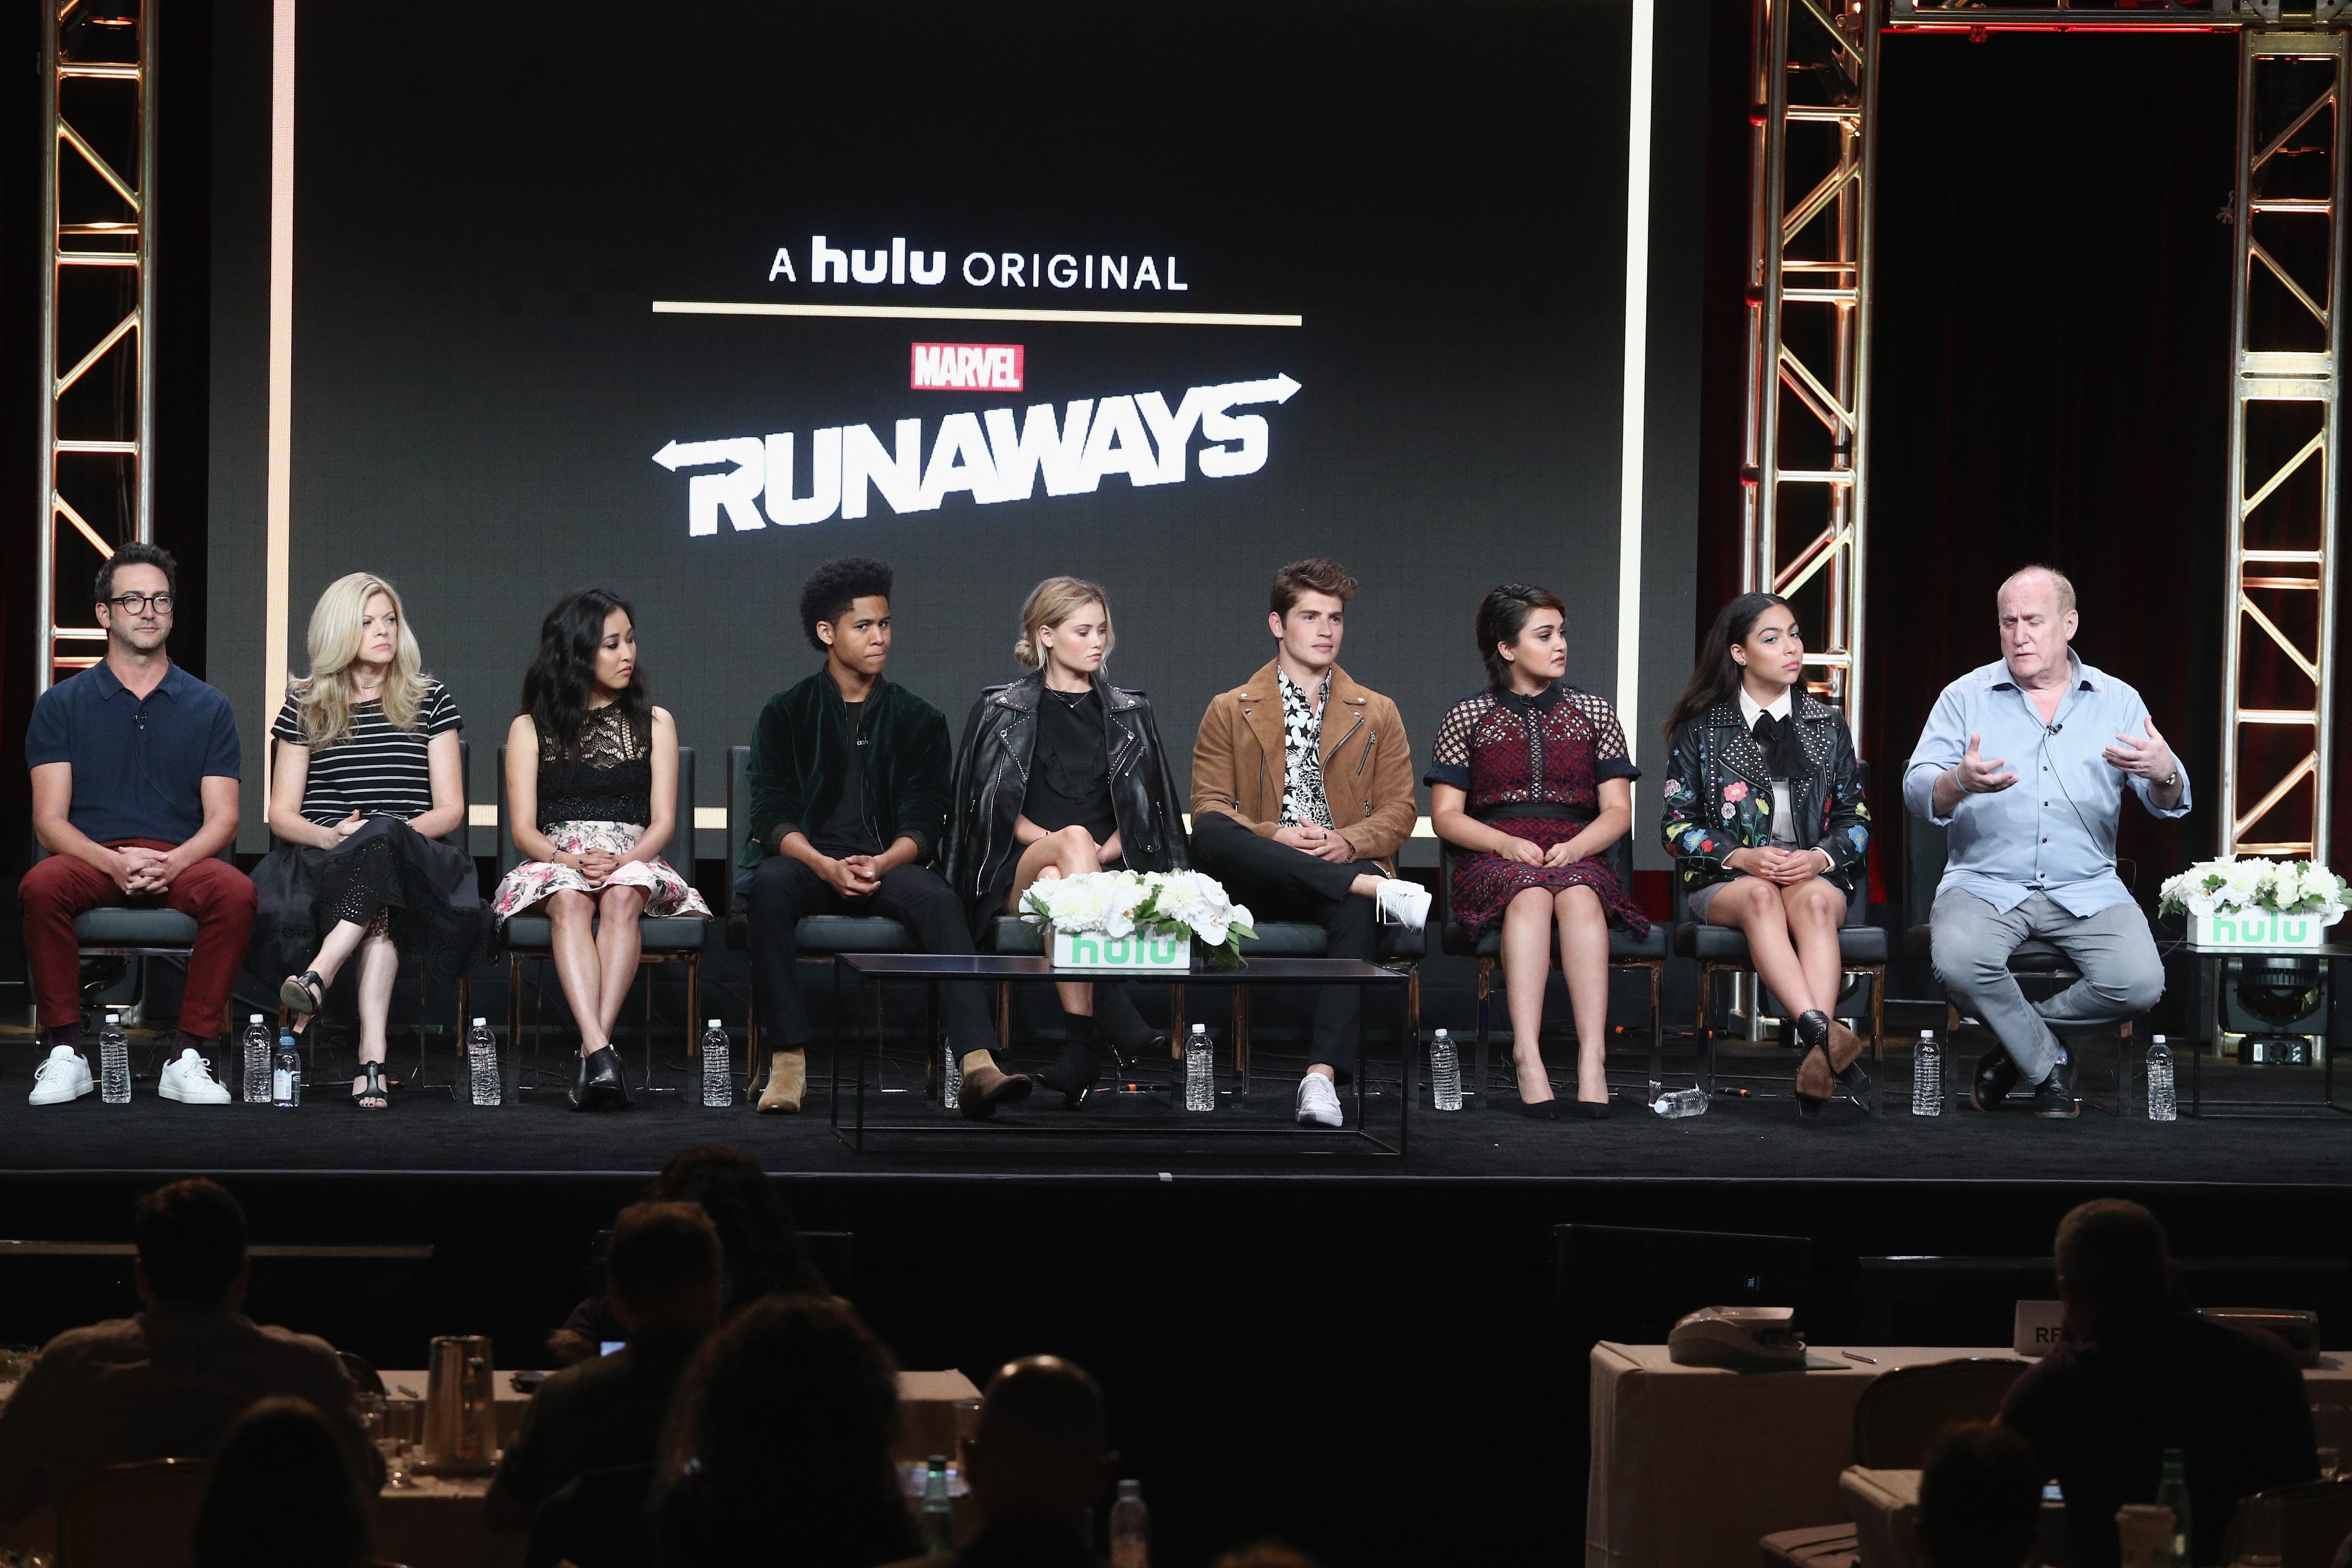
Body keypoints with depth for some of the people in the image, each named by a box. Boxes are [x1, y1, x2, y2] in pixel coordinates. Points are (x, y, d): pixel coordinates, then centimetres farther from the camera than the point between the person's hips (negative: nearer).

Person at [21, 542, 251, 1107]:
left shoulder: (208, 707, 13)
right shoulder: (61, 705, 10)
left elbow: (223, 818, 6)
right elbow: (49, 820, 2)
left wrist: (174, 862, -17)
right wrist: (113, 862, -19)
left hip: (181, 862, 1)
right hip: (91, 859, -1)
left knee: (234, 892, -34)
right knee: (41, 887, -35)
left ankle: (190, 1055, -25)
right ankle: (64, 1054, -23)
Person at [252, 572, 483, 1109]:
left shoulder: (429, 700, 15)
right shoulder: (305, 707, 16)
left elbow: (451, 809, 10)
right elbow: (282, 815, 12)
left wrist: (393, 832, -12)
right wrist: (330, 835, -12)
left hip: (411, 856, 0)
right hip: (324, 859, 0)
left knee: (384, 844, -40)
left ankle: (318, 976, -54)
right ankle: (373, 1057, -50)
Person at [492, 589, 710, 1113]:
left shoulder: (654, 724, 16)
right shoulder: (530, 729, 13)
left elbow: (662, 822, 6)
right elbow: (524, 830, 4)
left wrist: (619, 861, -15)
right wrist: (570, 859, -18)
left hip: (633, 863, 1)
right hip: (554, 865, 0)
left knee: (621, 896, -36)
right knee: (569, 900, -36)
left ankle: (593, 1052, -49)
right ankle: (600, 1054, -53)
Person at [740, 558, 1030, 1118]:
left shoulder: (918, 720, 15)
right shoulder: (786, 714, 11)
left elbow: (923, 824, 5)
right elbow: (772, 818, 1)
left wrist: (882, 863, -18)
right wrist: (825, 866, -19)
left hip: (889, 866, 1)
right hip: (809, 863, -1)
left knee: (938, 899, -33)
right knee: (770, 884, -36)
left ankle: (978, 1067, -49)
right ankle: (789, 1061, -35)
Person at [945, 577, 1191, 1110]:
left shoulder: (1129, 713, 20)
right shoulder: (1004, 709, 14)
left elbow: (1144, 809, 16)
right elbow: (995, 806, 8)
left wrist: (1106, 851, -5)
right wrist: (1060, 843, -9)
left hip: (1103, 869, 1)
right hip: (1020, 869, -1)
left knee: (1055, 884, -39)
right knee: (1074, 837, -39)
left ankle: (1081, 1043, -51)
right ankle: (1115, 1016, -49)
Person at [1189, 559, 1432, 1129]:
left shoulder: (1377, 715, 20)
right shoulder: (1229, 712, 16)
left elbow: (1399, 814, 11)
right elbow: (1208, 809, 6)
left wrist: (1347, 842, -11)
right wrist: (1275, 839, -14)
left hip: (1342, 868, 0)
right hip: (1260, 885, 0)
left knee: (1358, 910, -39)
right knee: (1211, 836, -35)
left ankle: (1324, 1074, -50)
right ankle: (1378, 888, -39)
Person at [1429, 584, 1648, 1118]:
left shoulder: (1592, 713, 17)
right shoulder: (1466, 718, 12)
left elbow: (1617, 810, 11)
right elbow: (1446, 815, 7)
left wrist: (1574, 847, -10)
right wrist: (1508, 845, -12)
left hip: (1577, 858, 1)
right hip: (1492, 862, -1)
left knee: (1578, 895, -36)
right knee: (1531, 895, -37)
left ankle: (1592, 1055, -50)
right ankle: (1527, 1055, -51)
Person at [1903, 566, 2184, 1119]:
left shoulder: (2118, 702, 10)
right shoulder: (1965, 697, 7)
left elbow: (2169, 804, 2)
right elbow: (1918, 791, -4)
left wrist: (2164, 776, -23)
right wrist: (1960, 782, -28)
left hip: (2086, 888, 1)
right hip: (1985, 882, -1)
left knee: (2139, 984, -25)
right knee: (1959, 963, -33)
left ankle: (2015, 1038, 4)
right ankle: (2049, 1063, -5)